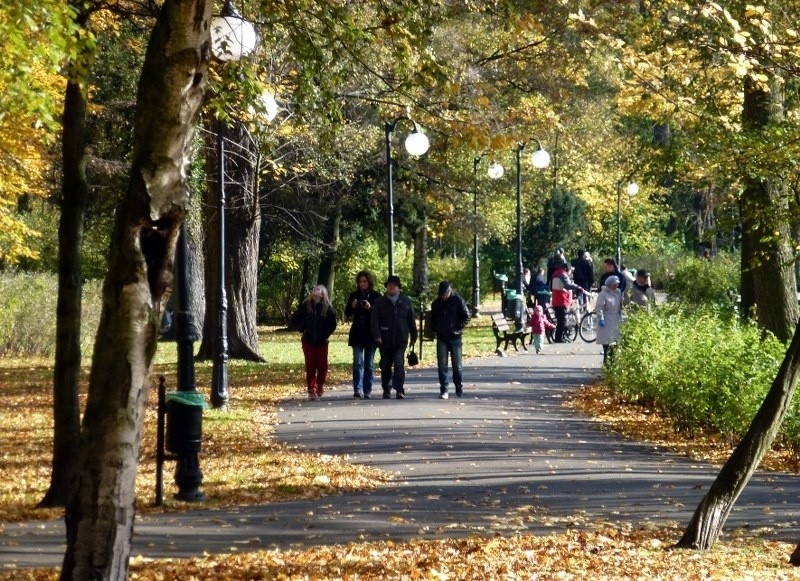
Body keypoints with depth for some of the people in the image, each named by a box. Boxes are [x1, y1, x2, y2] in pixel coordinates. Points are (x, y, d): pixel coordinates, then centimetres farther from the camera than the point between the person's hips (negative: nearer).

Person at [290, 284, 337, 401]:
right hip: (308, 341, 0)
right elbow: (294, 320, 8)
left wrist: (325, 334, -8)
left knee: (322, 365, 3)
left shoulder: (327, 308, -3)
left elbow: (332, 325, 1)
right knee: (310, 366, -3)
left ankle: (319, 386, 24)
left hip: (322, 342, 0)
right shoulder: (305, 305, 1)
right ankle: (312, 391, -4)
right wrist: (303, 329, -1)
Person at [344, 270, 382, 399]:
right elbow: (347, 313, 6)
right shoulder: (354, 295, 7)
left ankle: (367, 390, 7)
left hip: (370, 334, -1)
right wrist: (352, 307, -14)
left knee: (369, 363, 4)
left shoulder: (376, 296, 0)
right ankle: (358, 389, -13)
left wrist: (370, 308, -20)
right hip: (357, 334, 1)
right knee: (358, 362, -8)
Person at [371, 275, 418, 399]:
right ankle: (386, 390, 19)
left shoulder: (406, 301, 7)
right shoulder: (380, 302, 5)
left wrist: (413, 336, 11)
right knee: (385, 366, 8)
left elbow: (411, 320, 11)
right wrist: (377, 335, -14)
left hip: (400, 340, -1)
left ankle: (399, 390, -12)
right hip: (385, 341, 1)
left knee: (399, 364, -13)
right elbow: (374, 320, -3)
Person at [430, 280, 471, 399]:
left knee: (457, 364, 6)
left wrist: (458, 328, -10)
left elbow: (466, 316, -2)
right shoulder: (436, 303, 6)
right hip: (441, 338, 2)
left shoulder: (458, 301, -5)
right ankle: (443, 390, -4)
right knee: (442, 364, -4)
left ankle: (459, 387, 22)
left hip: (455, 337, -2)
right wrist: (435, 330, 3)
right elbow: (432, 318, 17)